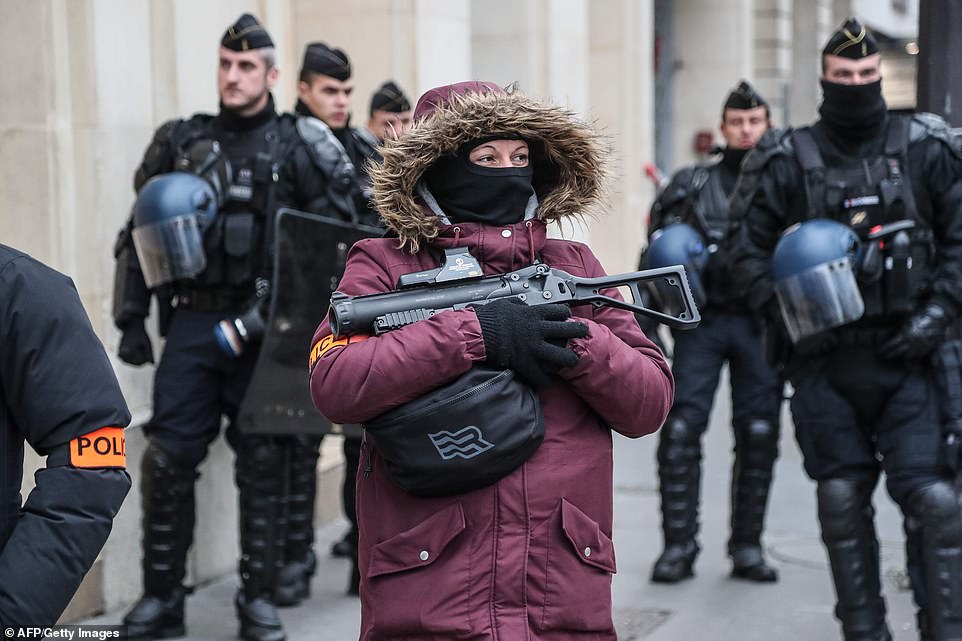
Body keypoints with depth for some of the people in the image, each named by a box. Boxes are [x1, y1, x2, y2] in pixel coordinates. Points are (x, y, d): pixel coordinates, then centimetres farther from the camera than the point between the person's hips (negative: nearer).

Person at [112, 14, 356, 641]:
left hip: (263, 329, -2)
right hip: (192, 323, 2)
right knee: (168, 459, -1)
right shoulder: (181, 142, 9)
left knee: (264, 464, 3)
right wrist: (131, 318, 7)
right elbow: (139, 235, 12)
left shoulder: (295, 149, 2)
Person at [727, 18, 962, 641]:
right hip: (825, 361, 0)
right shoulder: (787, 160, 2)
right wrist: (786, 316, -7)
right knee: (842, 499, 5)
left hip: (906, 355, 0)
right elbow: (749, 245, 4)